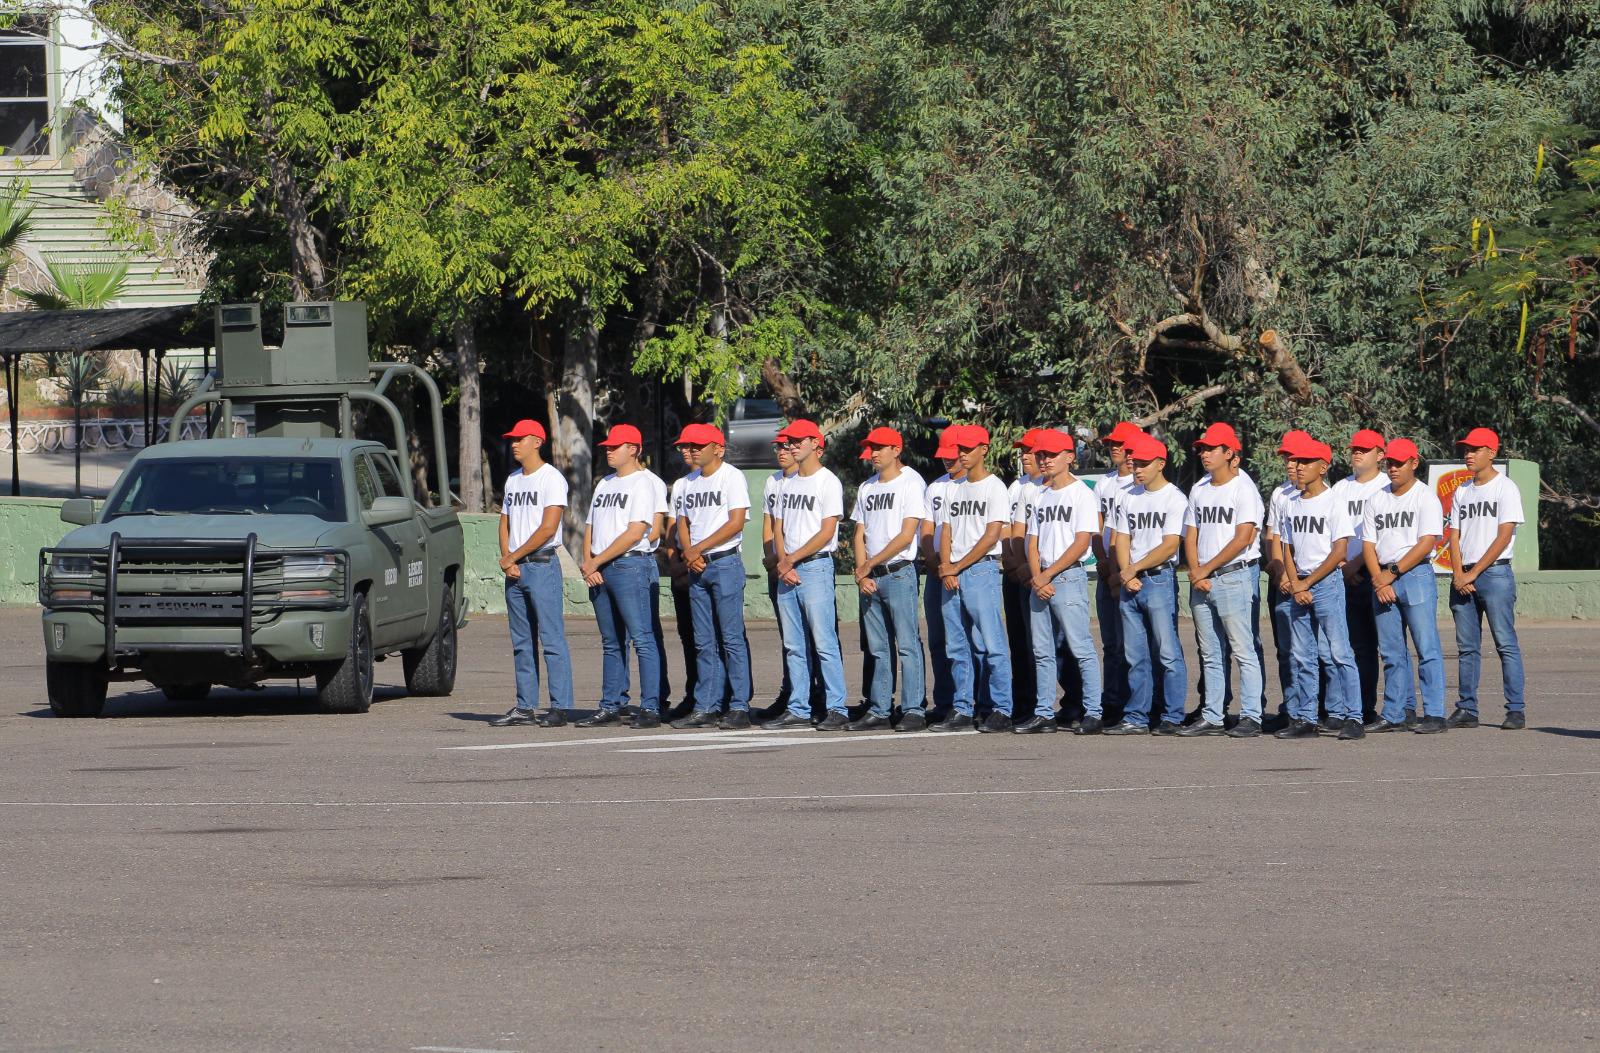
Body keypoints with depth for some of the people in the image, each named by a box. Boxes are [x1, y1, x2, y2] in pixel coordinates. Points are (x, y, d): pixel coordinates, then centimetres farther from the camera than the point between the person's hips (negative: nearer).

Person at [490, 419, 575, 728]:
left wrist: (513, 557, -10)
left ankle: (560, 707, -11)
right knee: (521, 642, 9)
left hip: (542, 565, -8)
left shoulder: (552, 479, -8)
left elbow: (548, 529, -15)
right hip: (514, 568, 8)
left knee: (552, 639, -9)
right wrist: (507, 560, 1)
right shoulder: (513, 480, 17)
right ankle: (525, 707, 12)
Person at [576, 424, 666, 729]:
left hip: (631, 565, -9)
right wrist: (588, 564, 2)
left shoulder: (643, 483, -5)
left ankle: (650, 708, -13)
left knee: (641, 639, -10)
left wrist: (596, 562, -13)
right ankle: (610, 707, 15)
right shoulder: (604, 485, 20)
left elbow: (635, 533, -14)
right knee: (611, 643, 11)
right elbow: (591, 529, 21)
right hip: (599, 571, 9)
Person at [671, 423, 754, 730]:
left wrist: (699, 549, -13)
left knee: (731, 638, -8)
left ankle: (740, 707, -7)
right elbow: (683, 522, 18)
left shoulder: (732, 477, -6)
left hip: (725, 563, -7)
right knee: (704, 642, 7)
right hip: (697, 567, 7)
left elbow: (736, 522, -14)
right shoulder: (690, 481, 16)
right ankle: (706, 708, 9)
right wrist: (688, 553, -2)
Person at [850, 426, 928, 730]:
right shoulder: (866, 488, 17)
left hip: (899, 573, -7)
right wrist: (862, 574, 0)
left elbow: (906, 536, -11)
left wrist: (870, 565, -10)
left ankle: (913, 710, -10)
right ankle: (879, 710, 10)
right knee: (878, 648, 8)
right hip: (869, 578, 7)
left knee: (907, 645, -9)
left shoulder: (911, 484, -5)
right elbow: (860, 535, 15)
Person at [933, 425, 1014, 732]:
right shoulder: (955, 489, 18)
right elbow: (946, 531, 17)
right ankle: (963, 710, 11)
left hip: (982, 570, -7)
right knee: (958, 647, 8)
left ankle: (1001, 710, -8)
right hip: (952, 576, 7)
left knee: (991, 644, -9)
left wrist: (958, 567, -10)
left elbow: (991, 536, -11)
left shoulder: (994, 487, -4)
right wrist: (945, 567, 0)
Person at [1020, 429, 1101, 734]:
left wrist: (1048, 574, -14)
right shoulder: (1040, 497, 18)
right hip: (1040, 580, 8)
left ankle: (1093, 713, -8)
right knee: (1042, 651, 8)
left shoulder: (1082, 493, -4)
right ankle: (1044, 714, 12)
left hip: (1069, 575, -8)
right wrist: (1036, 577, -3)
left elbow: (1082, 542, -12)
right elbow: (1033, 542, 15)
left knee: (1081, 648, -9)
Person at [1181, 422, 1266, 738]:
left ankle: (1251, 717, -7)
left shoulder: (1244, 489, -7)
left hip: (1235, 577, -7)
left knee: (1243, 650, -7)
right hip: (1202, 581, 7)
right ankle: (1212, 718, 13)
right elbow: (1191, 536, 16)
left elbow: (1243, 539, -14)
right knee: (1210, 654, 10)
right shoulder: (1199, 490, 15)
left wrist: (1206, 569, -12)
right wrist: (1196, 573, -1)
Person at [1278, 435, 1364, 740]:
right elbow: (1288, 549, 15)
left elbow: (1339, 552, -10)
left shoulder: (1334, 503, -6)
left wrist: (1307, 583, -11)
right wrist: (1294, 584, -2)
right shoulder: (1292, 506, 14)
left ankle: (1352, 718, -10)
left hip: (1327, 582, -7)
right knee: (1302, 657, 7)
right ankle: (1305, 720, 11)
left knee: (1337, 653, -10)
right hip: (1299, 586, 7)